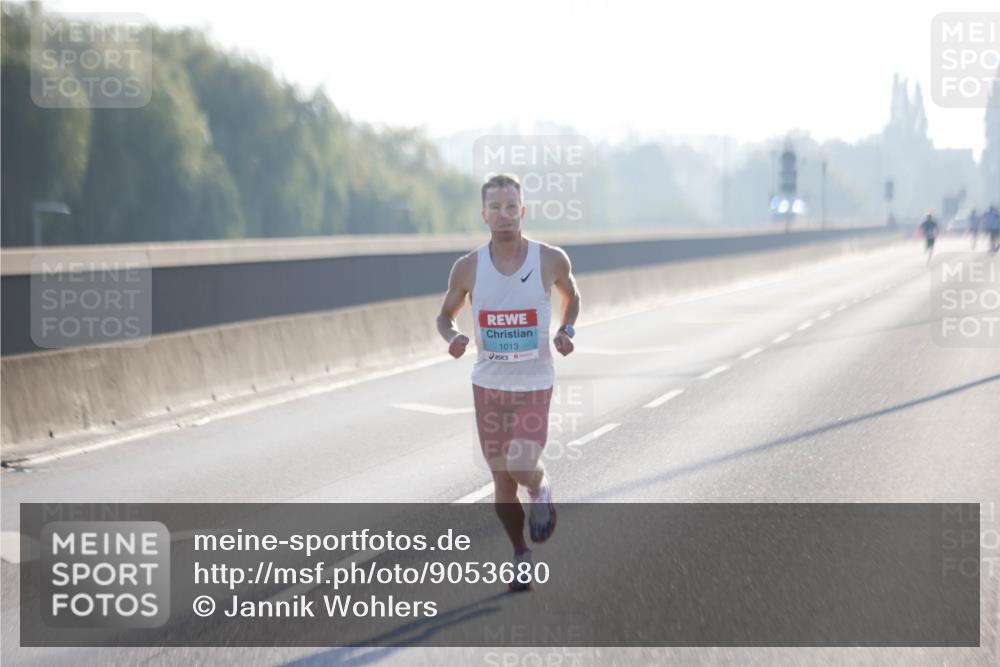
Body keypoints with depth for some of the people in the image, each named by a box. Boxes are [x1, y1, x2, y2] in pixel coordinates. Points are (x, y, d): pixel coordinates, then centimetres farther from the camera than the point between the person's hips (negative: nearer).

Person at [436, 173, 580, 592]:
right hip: (489, 384, 2)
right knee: (502, 479, 7)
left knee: (522, 469, -18)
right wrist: (452, 337, -13)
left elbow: (571, 295, 14)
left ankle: (540, 488, 19)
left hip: (534, 384, -2)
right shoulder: (468, 268, -5)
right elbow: (445, 316, 9)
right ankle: (521, 555, 27)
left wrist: (566, 330, -5)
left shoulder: (550, 260, -7)